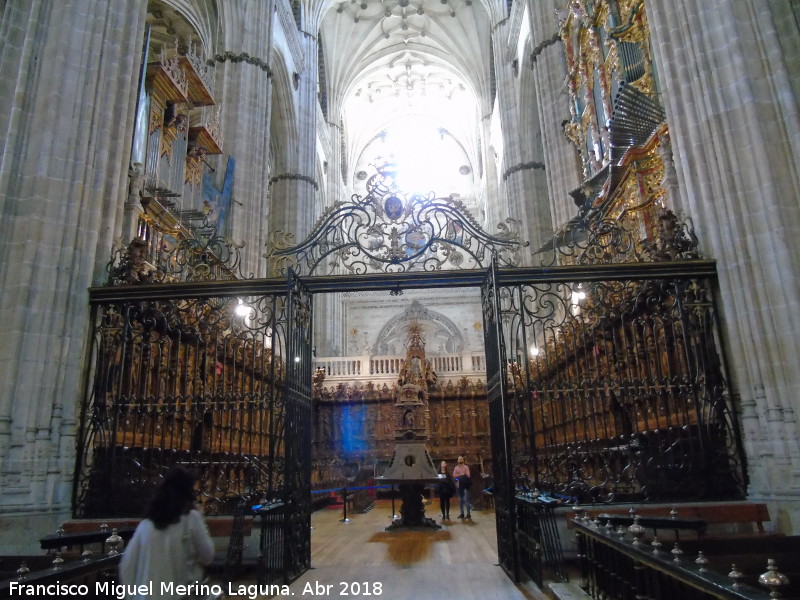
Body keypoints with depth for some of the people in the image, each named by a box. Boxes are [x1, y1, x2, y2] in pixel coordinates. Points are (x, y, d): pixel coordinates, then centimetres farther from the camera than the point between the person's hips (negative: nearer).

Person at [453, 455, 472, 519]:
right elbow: (454, 475, -3)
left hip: (465, 485, -4)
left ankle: (468, 514, -7)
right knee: (460, 499, 8)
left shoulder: (466, 467, 1)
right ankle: (462, 514, 14)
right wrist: (461, 474, -12)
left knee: (466, 499, -9)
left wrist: (459, 476, -10)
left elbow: (468, 475, -9)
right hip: (459, 485, 4)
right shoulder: (456, 468, 10)